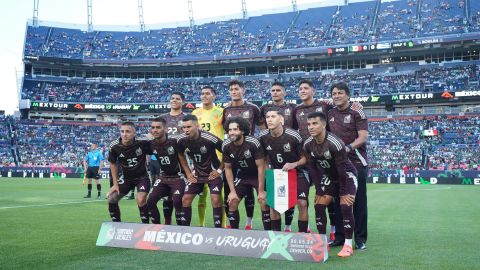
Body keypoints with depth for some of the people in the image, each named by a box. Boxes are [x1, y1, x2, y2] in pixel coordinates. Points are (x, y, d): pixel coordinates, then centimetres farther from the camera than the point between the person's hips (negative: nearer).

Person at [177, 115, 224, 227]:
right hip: (197, 173, 5)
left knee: (215, 200, -18)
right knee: (185, 199, 1)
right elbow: (181, 155, 10)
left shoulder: (209, 138, -28)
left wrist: (220, 170, -12)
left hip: (213, 173, -5)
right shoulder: (181, 140, -13)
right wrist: (188, 173, 5)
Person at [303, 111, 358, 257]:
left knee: (346, 206, -19)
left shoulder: (335, 143, -32)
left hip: (347, 175, -6)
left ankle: (348, 245, -9)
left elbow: (342, 169, -26)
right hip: (329, 176, 6)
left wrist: (343, 192, -21)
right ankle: (323, 241, 13)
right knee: (319, 205, 0)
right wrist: (318, 190, -5)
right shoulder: (307, 145, -14)